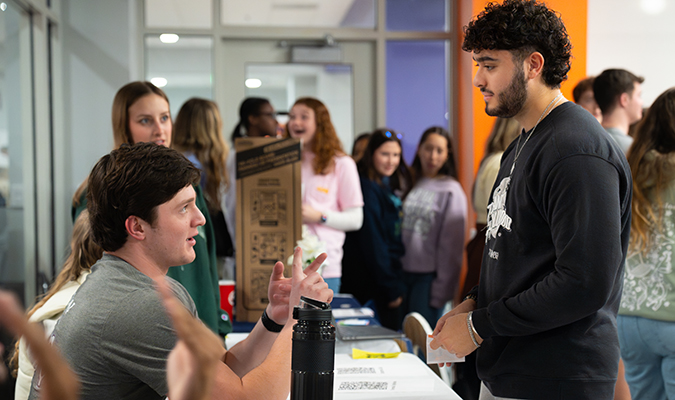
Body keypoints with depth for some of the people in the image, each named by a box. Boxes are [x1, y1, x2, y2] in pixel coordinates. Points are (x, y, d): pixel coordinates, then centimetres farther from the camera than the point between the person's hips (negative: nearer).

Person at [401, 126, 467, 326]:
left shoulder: (451, 191, -4)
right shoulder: (410, 184, 9)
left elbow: (452, 245, -5)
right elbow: (397, 231, 12)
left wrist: (442, 288, -8)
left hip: (429, 276, -4)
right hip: (403, 271, 4)